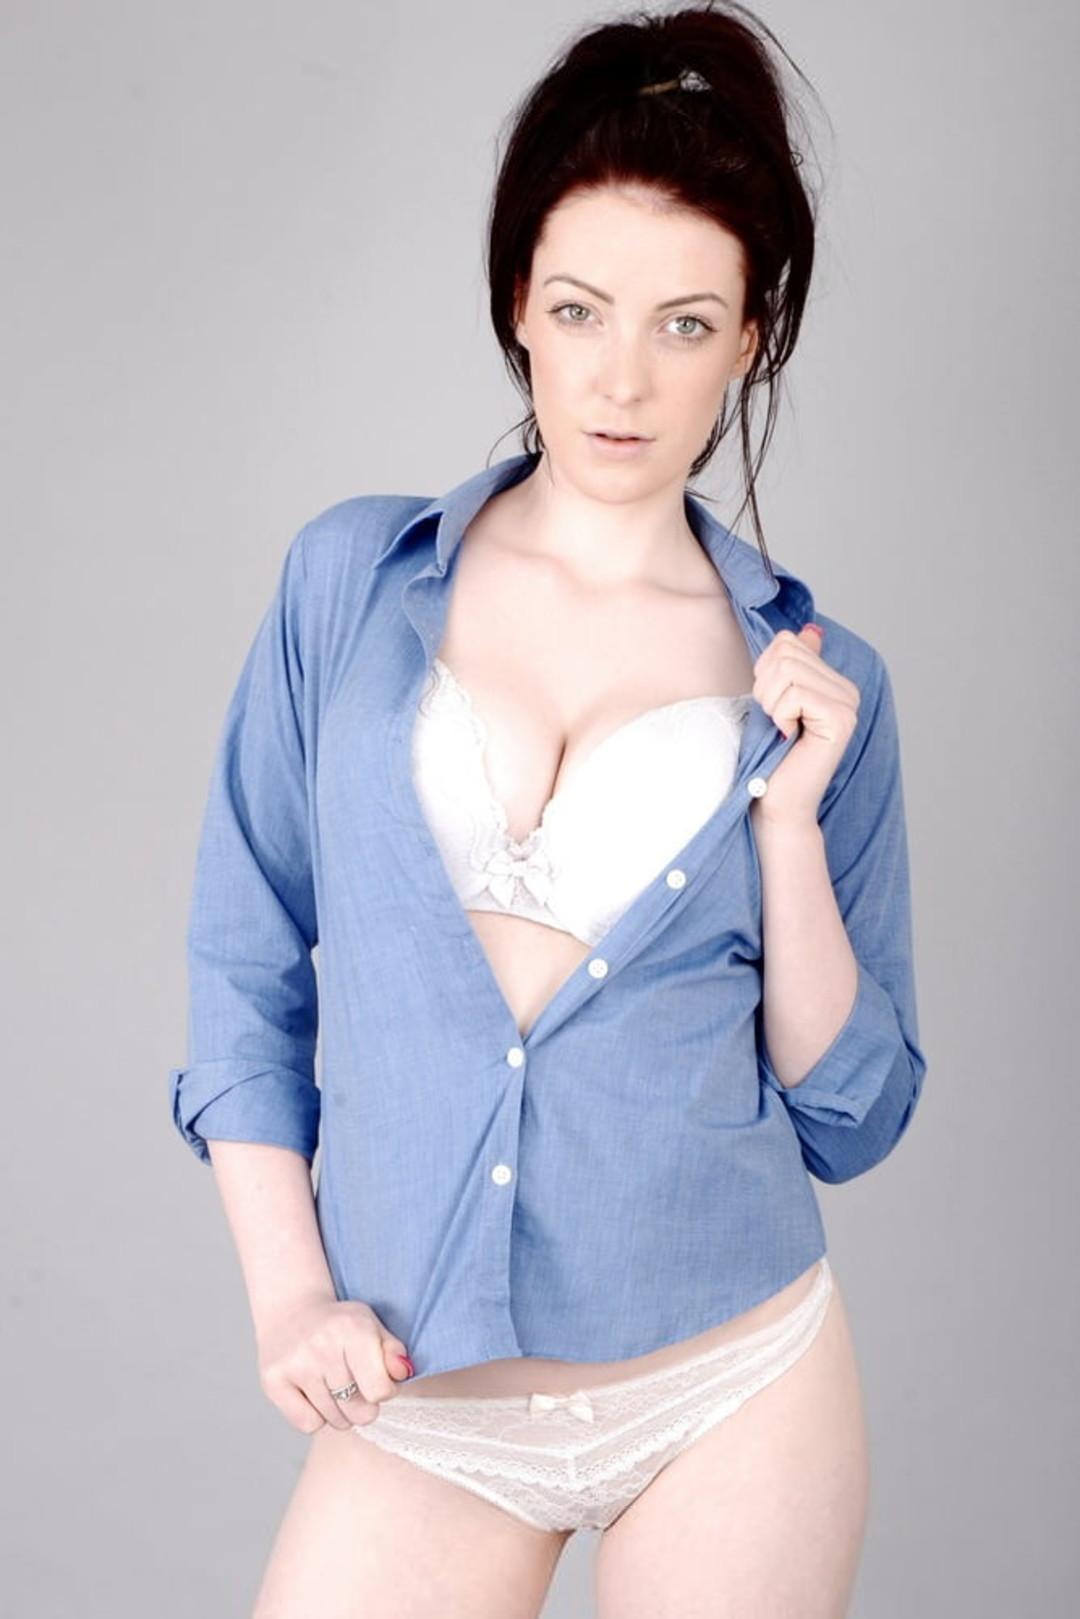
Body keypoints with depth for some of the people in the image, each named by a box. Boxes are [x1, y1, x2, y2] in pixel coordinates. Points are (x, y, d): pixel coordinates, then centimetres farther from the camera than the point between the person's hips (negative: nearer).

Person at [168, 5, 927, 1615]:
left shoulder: (816, 680, 0)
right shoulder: (355, 578, 0)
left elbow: (850, 1119, 0)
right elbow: (245, 962, 4)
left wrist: (791, 820, -12)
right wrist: (287, 1290, -4)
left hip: (732, 1390, 0)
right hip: (418, 1400, 0)